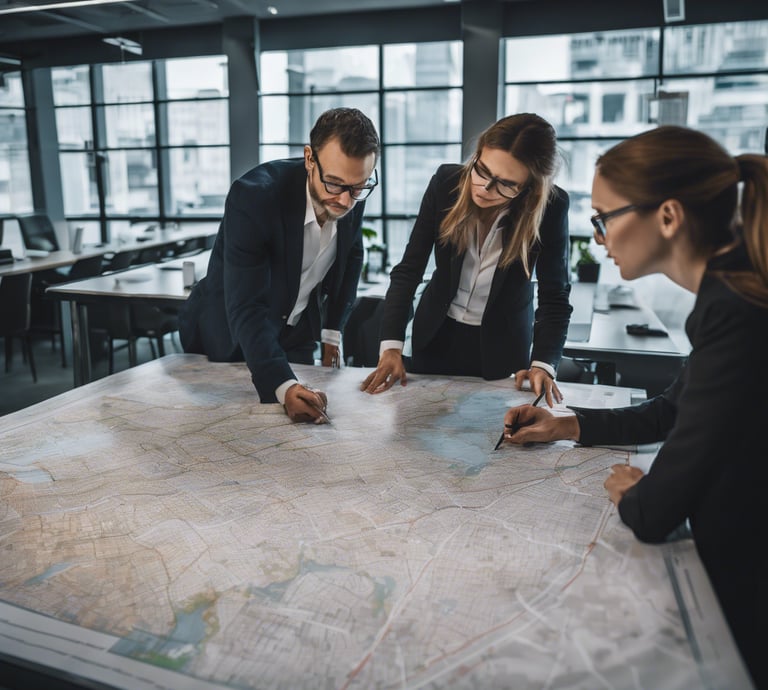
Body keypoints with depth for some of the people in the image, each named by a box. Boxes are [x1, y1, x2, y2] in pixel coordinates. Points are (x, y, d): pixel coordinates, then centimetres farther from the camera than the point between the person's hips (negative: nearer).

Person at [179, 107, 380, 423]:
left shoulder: (351, 195, -15)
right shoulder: (253, 196, -33)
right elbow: (246, 309, -37)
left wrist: (332, 331, 2)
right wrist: (284, 386, -50)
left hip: (298, 333, 4)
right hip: (231, 336, -4)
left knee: (302, 414, 12)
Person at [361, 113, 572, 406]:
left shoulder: (550, 207, -22)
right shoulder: (446, 183, -19)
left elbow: (555, 295, -16)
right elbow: (408, 270, -17)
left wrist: (543, 364, -31)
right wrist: (391, 345, -26)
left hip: (502, 344, -1)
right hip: (436, 334, 2)